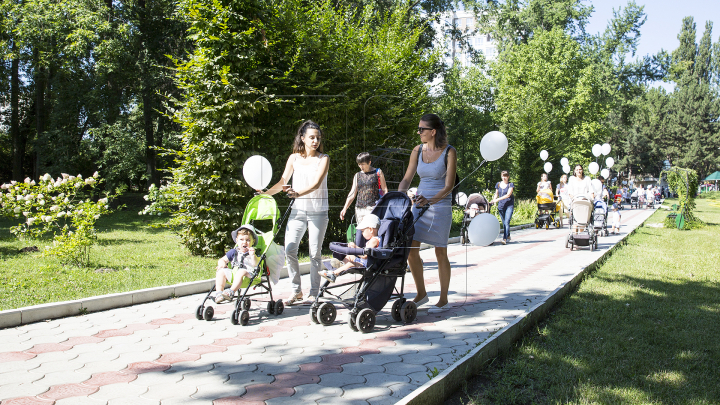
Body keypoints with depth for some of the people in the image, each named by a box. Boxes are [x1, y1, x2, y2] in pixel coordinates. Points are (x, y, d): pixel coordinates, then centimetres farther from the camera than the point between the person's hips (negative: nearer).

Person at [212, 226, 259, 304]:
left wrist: (252, 255, -27)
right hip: (232, 274, 6)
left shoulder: (251, 252, 6)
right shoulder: (233, 252, 19)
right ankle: (219, 292, -22)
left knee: (241, 272, -37)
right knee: (221, 271, -10)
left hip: (248, 274, -6)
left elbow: (255, 264, -10)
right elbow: (222, 259, 26)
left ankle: (231, 292, -46)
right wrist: (222, 263, 2)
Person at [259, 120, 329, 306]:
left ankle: (313, 293, 11)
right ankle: (296, 290, 8)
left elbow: (316, 183, -16)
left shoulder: (323, 158, -1)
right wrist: (265, 192, -8)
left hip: (318, 212, -3)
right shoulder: (294, 158, 8)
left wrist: (298, 193, -33)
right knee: (289, 250, -7)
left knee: (315, 253, 0)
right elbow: (282, 182, 9)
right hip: (297, 210, 3)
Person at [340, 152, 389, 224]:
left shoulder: (378, 173, 7)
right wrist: (345, 209, 5)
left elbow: (384, 190, 7)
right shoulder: (357, 175, 17)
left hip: (373, 207, -4)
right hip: (360, 209, 4)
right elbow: (352, 193, 15)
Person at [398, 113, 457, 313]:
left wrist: (430, 200, -26)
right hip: (419, 204, 5)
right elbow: (407, 179, 8)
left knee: (440, 253, 2)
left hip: (440, 206, -5)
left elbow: (449, 186, -12)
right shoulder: (418, 150, 6)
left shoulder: (449, 152, -8)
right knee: (410, 249, -2)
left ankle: (443, 300, 16)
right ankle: (421, 294, 16)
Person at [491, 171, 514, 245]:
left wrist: (498, 199, -21)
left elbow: (508, 195, -13)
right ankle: (508, 236, 26)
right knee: (503, 223, 9)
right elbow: (496, 194, 20)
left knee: (507, 222, -15)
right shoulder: (498, 184, 11)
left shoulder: (511, 185, -1)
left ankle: (505, 239, -18)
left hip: (509, 205, -4)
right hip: (501, 205, 4)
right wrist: (493, 200, 1)